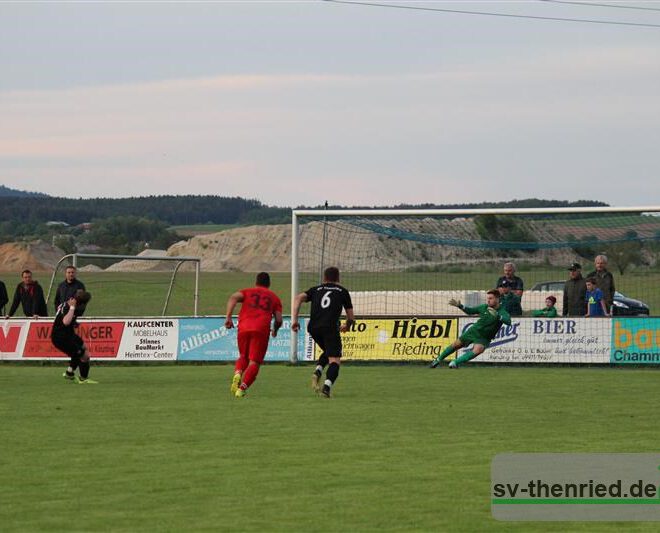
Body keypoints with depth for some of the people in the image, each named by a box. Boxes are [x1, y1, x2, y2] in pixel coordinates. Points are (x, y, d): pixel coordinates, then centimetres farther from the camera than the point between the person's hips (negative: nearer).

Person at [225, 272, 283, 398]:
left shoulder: (247, 292, 22)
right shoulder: (274, 297, 22)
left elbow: (233, 298, 0)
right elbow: (279, 320, 11)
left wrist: (228, 317, -5)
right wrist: (275, 330, 32)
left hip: (244, 328, 2)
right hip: (261, 330, -2)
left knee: (243, 357, 22)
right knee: (254, 362, 0)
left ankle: (237, 373, -9)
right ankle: (242, 388, -19)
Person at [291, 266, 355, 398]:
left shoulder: (316, 289, 23)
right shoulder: (342, 291, 19)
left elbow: (299, 298, 5)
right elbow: (351, 318, 22)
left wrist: (294, 320, 2)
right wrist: (347, 326, 44)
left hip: (313, 328, 4)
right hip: (330, 327, -4)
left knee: (328, 351, 28)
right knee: (335, 360, -4)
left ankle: (317, 372, 3)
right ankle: (327, 386, -26)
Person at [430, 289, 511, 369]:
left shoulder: (502, 311, -20)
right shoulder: (484, 307, -7)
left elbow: (508, 322, -38)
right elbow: (470, 311, 10)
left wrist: (497, 316, -48)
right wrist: (459, 305, -2)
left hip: (484, 338, -4)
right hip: (474, 331, 4)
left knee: (478, 350, -30)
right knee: (456, 345, 8)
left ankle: (456, 362, -19)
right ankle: (439, 359, 30)